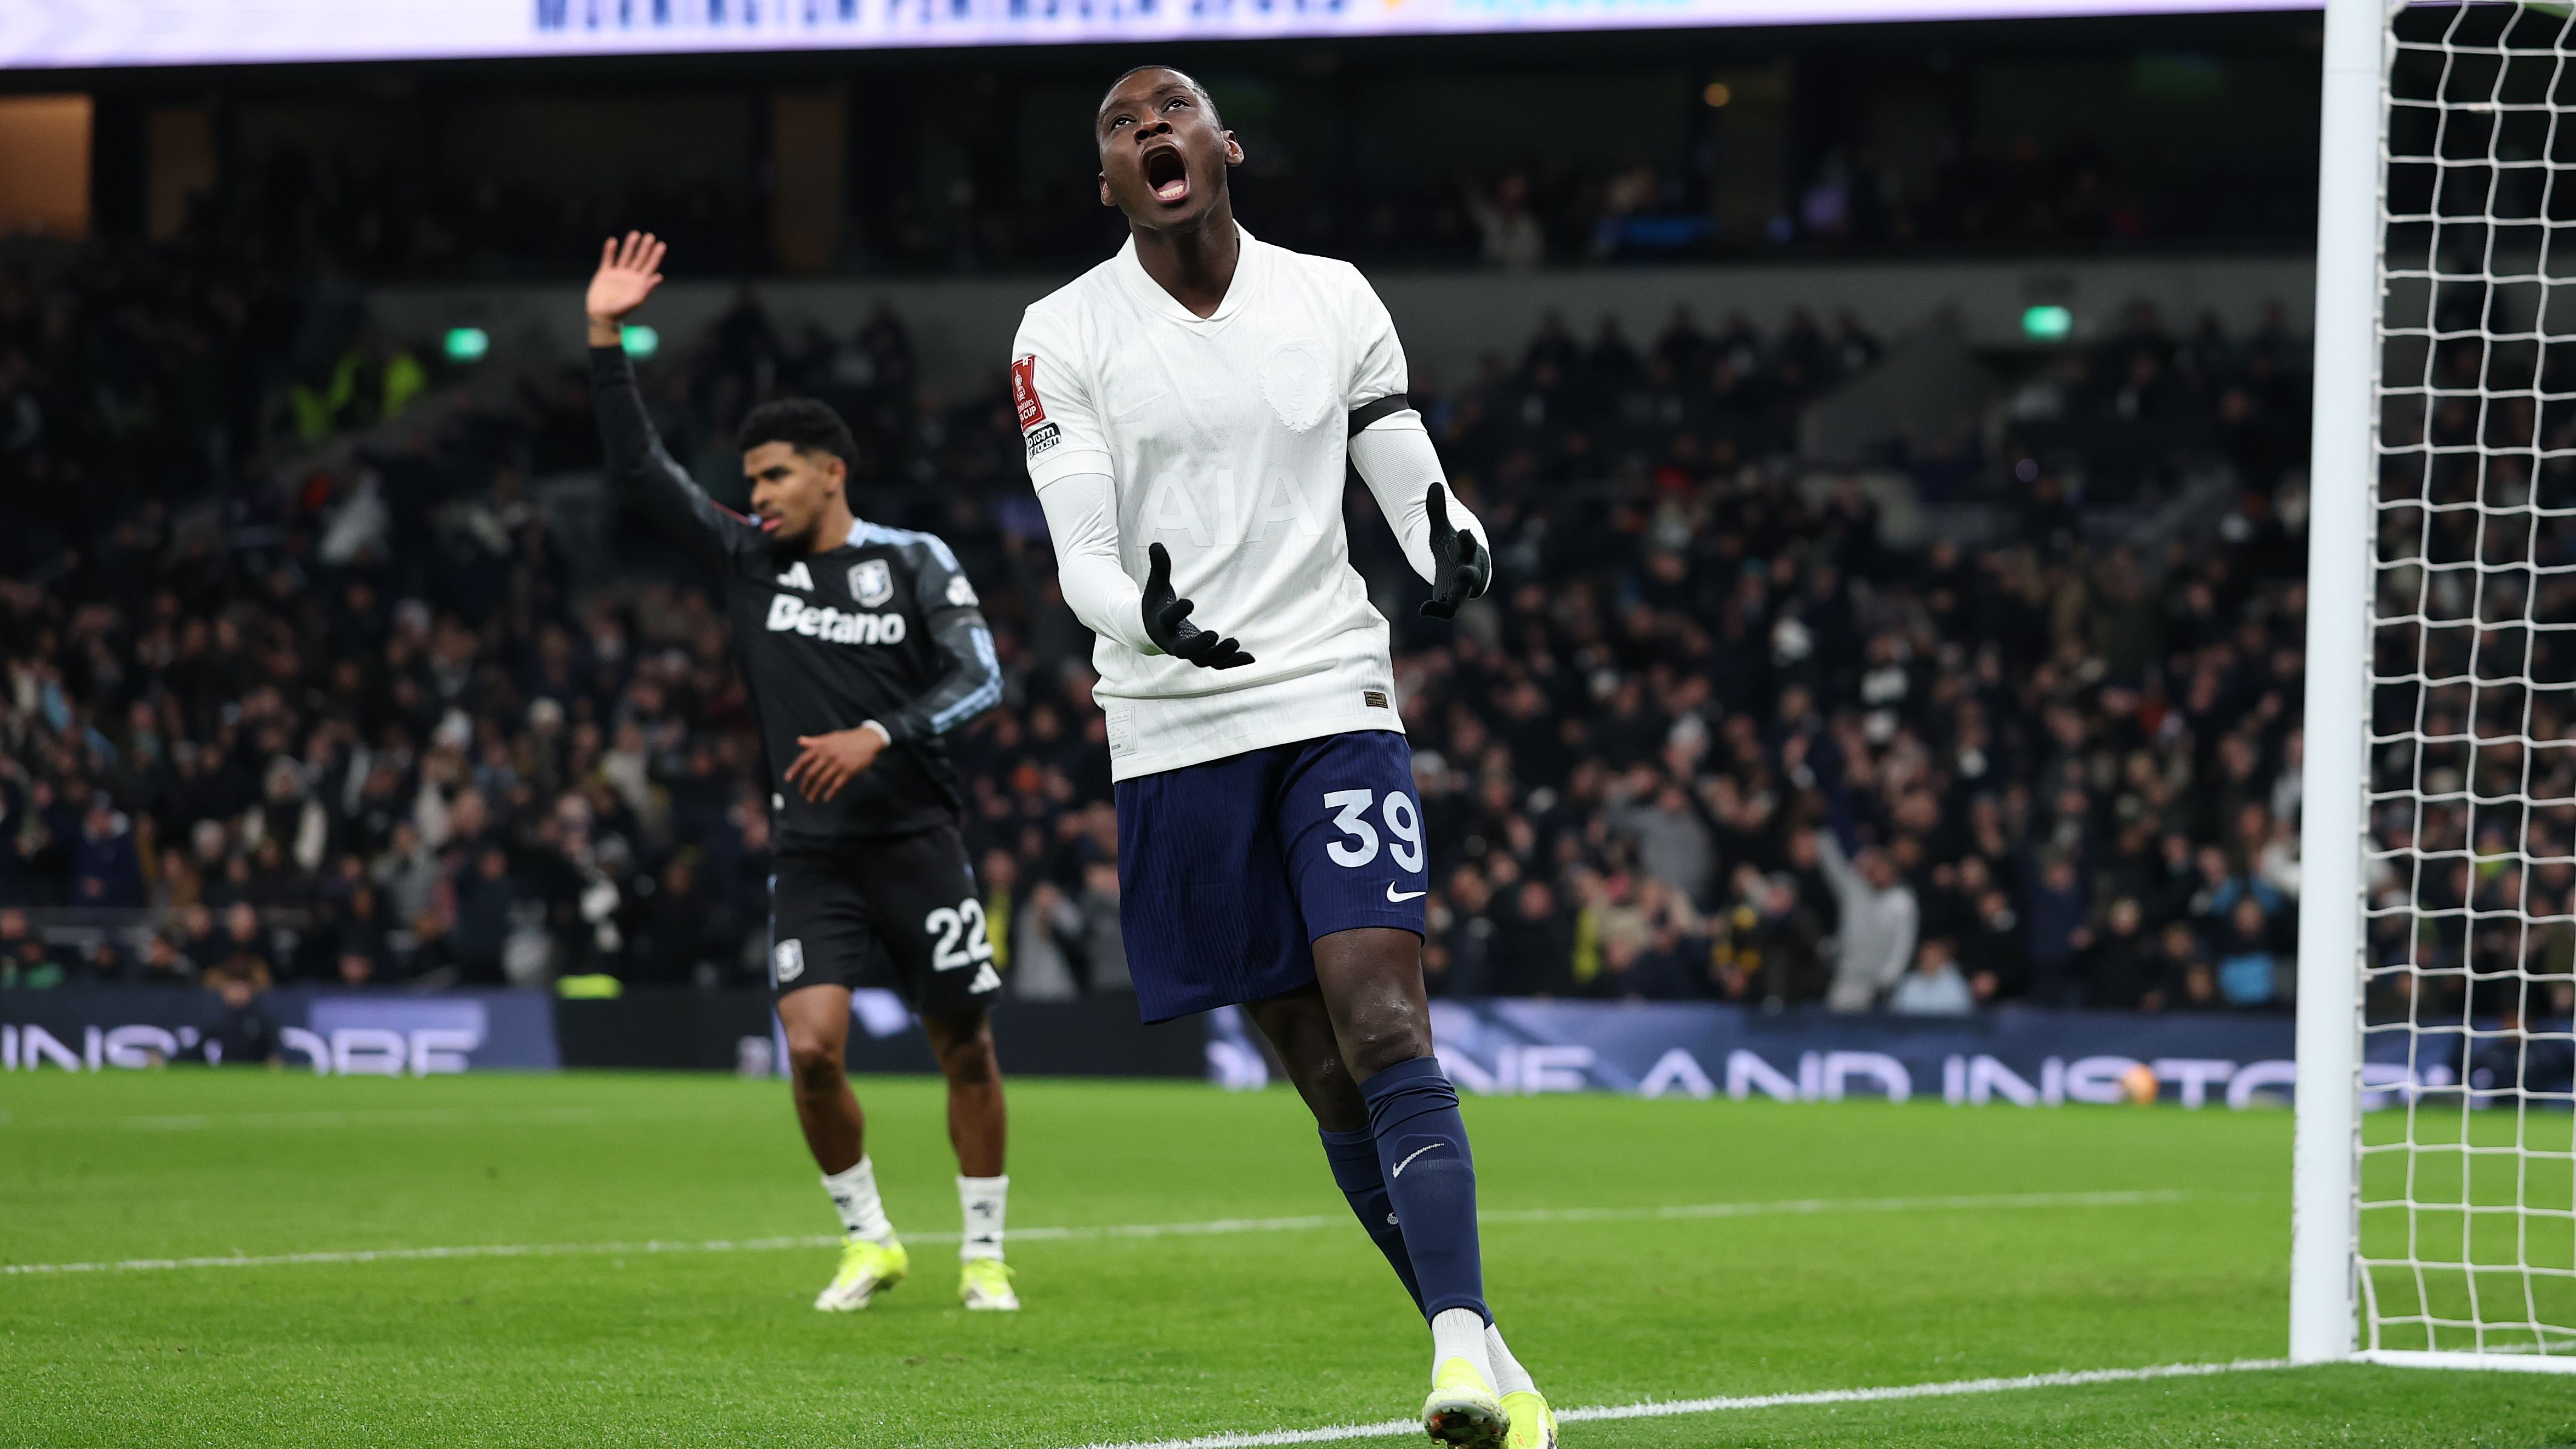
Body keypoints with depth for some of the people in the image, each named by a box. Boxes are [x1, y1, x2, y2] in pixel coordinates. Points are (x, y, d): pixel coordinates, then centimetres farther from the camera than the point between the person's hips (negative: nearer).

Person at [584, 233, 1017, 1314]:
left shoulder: (915, 563, 0)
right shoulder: (748, 561, 7)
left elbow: (979, 677, -9)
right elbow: (641, 475, 2)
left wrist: (880, 735, -22)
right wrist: (604, 341, -5)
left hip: (917, 839, -2)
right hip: (812, 852, 2)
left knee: (967, 1050, 2)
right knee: (812, 1048, -13)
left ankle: (984, 1253, 17)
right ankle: (868, 1242, 6)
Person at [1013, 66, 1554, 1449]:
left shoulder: (1331, 300, 5)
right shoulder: (1065, 337, 1)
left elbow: (1411, 479, 8)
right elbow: (1082, 560, -6)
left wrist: (1454, 543, -16)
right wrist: (1151, 615, -29)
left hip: (1335, 702, 0)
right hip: (1174, 733, 0)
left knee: (1386, 1032, -16)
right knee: (1322, 1071, 2)